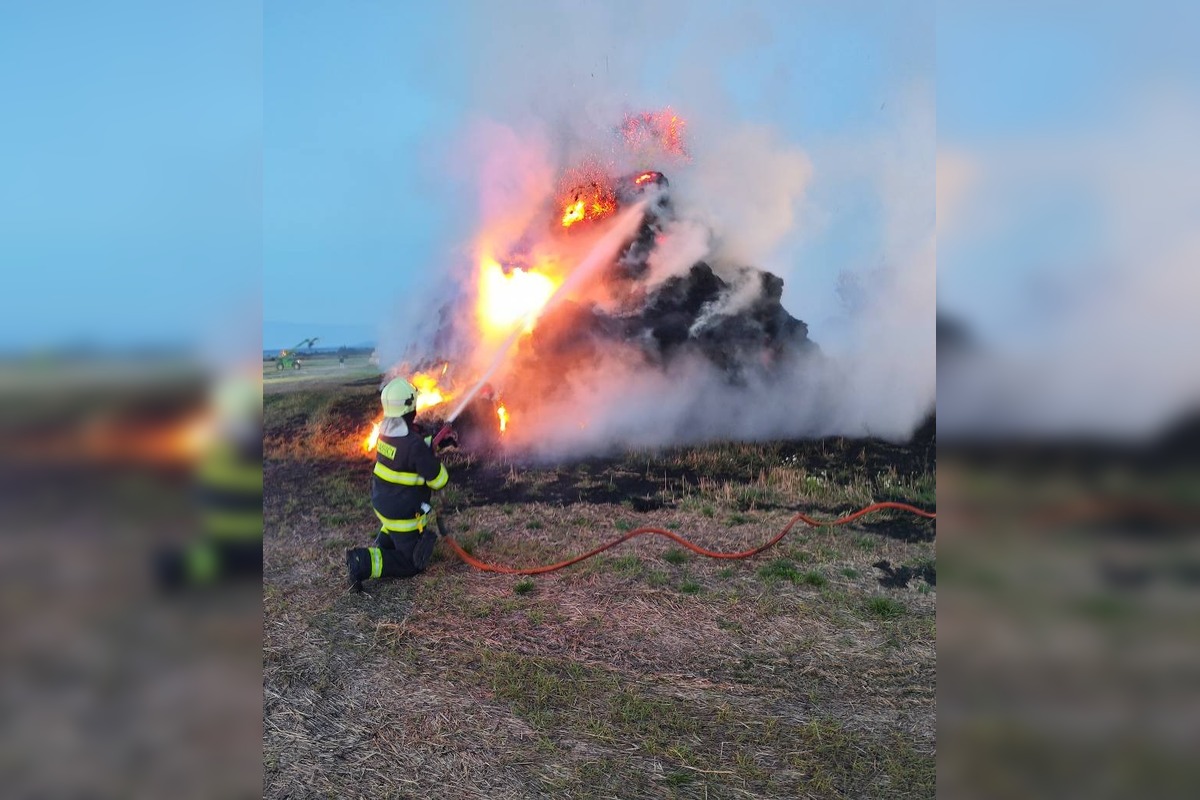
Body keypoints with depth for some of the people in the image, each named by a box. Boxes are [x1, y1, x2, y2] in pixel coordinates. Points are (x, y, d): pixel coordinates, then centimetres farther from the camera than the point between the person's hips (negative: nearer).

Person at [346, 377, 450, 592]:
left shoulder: (386, 430, -6)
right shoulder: (414, 445, -30)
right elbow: (439, 481, -21)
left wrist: (434, 440, 9)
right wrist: (435, 461, -4)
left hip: (381, 504, 8)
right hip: (403, 516, -8)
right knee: (413, 564, 8)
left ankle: (383, 541, 22)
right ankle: (365, 562, -8)